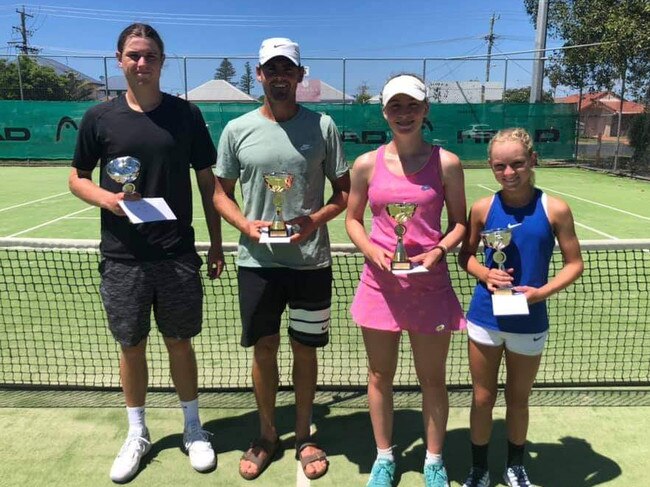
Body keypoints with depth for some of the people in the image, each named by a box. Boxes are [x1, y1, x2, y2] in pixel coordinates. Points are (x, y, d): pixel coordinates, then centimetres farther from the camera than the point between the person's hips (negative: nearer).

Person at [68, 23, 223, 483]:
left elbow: (208, 181, 5)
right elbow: (77, 178, 10)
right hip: (122, 257, 1)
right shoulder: (100, 117, 2)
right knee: (131, 345, 12)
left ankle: (194, 428, 31)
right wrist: (108, 198, -13)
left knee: (180, 342, 10)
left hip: (178, 255, 0)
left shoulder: (186, 114, 1)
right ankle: (137, 433, 33)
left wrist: (216, 244, 3)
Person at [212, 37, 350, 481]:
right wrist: (245, 225, -10)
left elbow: (344, 191, 4)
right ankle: (268, 435, 32)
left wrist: (315, 220, -15)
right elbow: (221, 192, 9)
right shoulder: (237, 130, 3)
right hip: (257, 260, 1)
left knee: (305, 349, 10)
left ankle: (304, 435, 31)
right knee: (264, 348, 10)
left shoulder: (323, 126, 0)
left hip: (311, 260, 0)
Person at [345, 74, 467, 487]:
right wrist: (371, 250, -10)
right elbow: (353, 219, 8)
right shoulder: (367, 164, 1)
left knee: (433, 378, 12)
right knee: (380, 376, 13)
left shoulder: (447, 163, -2)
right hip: (380, 281, 1)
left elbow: (460, 222, 5)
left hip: (430, 282, -1)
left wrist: (438, 251, -14)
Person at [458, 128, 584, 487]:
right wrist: (484, 274, -15)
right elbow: (466, 255, 6)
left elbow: (574, 263, -2)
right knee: (482, 398, 13)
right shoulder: (483, 209, -6)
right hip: (485, 318, 1)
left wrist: (543, 291, -18)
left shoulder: (555, 210, -10)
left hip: (529, 321, 0)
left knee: (518, 398, 19)